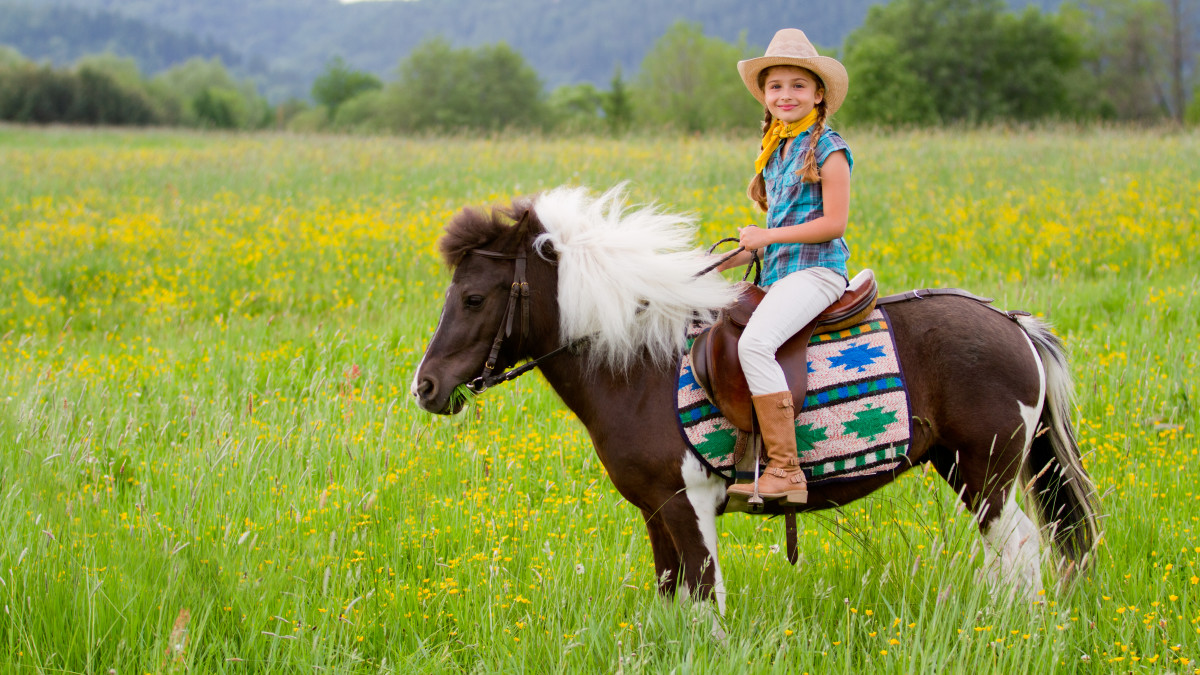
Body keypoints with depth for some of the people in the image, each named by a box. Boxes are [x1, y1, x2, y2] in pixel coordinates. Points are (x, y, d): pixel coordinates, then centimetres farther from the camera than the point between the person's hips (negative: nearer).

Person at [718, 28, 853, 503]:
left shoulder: (827, 149, -6)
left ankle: (785, 471, -30)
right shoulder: (776, 150, 19)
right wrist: (739, 256, 11)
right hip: (777, 274, 10)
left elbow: (833, 222, -13)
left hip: (815, 270, -10)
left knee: (754, 342, -29)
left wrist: (767, 236, -13)